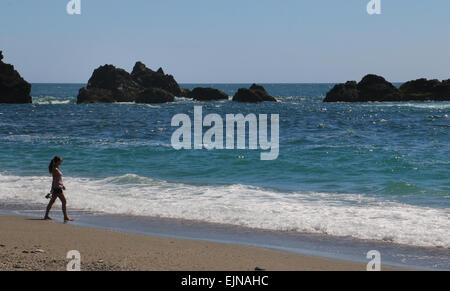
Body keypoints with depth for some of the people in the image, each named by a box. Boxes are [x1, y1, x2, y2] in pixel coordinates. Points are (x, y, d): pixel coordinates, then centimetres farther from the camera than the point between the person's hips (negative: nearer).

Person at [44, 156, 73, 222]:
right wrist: (52, 189, -19)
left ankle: (46, 216, 18)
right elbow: (54, 180, -18)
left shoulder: (56, 168, 14)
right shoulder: (55, 169, -16)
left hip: (59, 187, 10)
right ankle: (66, 217, -4)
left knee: (52, 201, 13)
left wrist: (62, 185, 25)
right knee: (64, 202, -7)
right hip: (57, 188, -10)